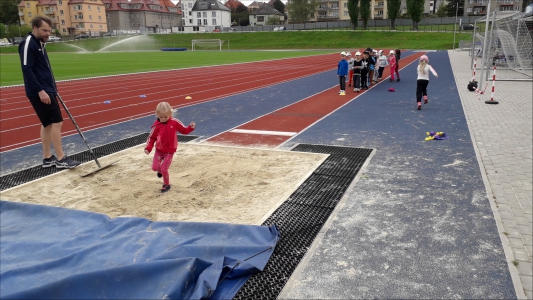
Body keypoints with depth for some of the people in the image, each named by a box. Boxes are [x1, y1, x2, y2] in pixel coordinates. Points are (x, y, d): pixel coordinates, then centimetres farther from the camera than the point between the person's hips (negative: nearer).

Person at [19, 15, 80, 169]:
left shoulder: (39, 44, 16)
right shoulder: (28, 44, -13)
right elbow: (27, 70, -20)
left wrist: (52, 88, 18)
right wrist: (40, 90, -23)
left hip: (47, 90, 10)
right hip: (39, 92, -10)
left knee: (47, 124, 11)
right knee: (56, 122, -9)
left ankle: (47, 158, 18)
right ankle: (61, 159, -2)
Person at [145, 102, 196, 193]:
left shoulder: (174, 122, -11)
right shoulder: (156, 125, -10)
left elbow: (184, 130, -1)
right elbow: (151, 137, -1)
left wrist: (191, 127, -20)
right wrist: (148, 148, -14)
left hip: (169, 151, -2)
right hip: (159, 150, 2)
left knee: (164, 169, -5)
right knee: (155, 167, -1)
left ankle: (166, 184, 21)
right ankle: (160, 170, 37)